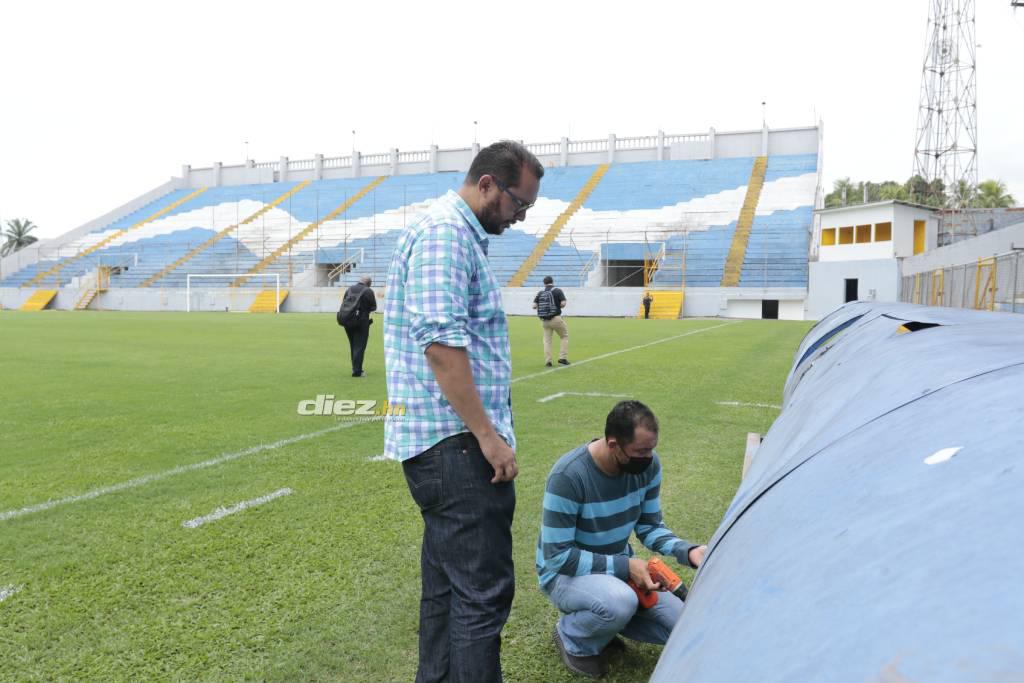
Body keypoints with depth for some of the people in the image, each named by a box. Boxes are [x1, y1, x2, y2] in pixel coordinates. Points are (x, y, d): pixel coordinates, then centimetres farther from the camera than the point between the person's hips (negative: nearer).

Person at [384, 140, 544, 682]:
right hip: (455, 443, -11)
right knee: (483, 591, -6)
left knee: (447, 586, 18)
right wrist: (487, 434, -19)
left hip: (444, 446, 11)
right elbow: (442, 342, -23)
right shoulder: (445, 231, -13)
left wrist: (484, 431, 25)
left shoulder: (461, 236, 20)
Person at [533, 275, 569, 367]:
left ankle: (547, 361, 2)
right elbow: (563, 304, -12)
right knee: (565, 336, 11)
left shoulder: (540, 292, 6)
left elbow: (534, 306, 0)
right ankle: (562, 358, 2)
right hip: (556, 318, -3)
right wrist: (557, 306, 8)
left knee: (547, 340, 10)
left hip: (544, 320, 3)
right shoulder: (558, 291, -2)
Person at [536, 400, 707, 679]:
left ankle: (600, 619, 16)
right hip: (565, 572, -6)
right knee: (620, 602, -37)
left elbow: (650, 526, -1)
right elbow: (557, 556, -27)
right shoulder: (568, 476, -31)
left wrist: (687, 551, -20)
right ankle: (573, 638, -4)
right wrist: (624, 567, -30)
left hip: (618, 565, 6)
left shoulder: (648, 465, -13)